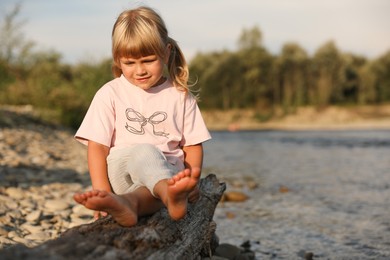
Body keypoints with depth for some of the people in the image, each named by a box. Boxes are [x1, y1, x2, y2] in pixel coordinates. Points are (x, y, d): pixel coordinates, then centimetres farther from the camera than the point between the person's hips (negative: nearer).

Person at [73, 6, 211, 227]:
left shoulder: (180, 95, 12)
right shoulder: (110, 94, 8)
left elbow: (193, 145, 11)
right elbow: (97, 147, 1)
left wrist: (192, 180, -8)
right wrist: (102, 190, -12)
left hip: (167, 170, 2)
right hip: (121, 173, -2)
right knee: (144, 151, -37)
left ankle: (129, 201, -70)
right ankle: (170, 195, -68)